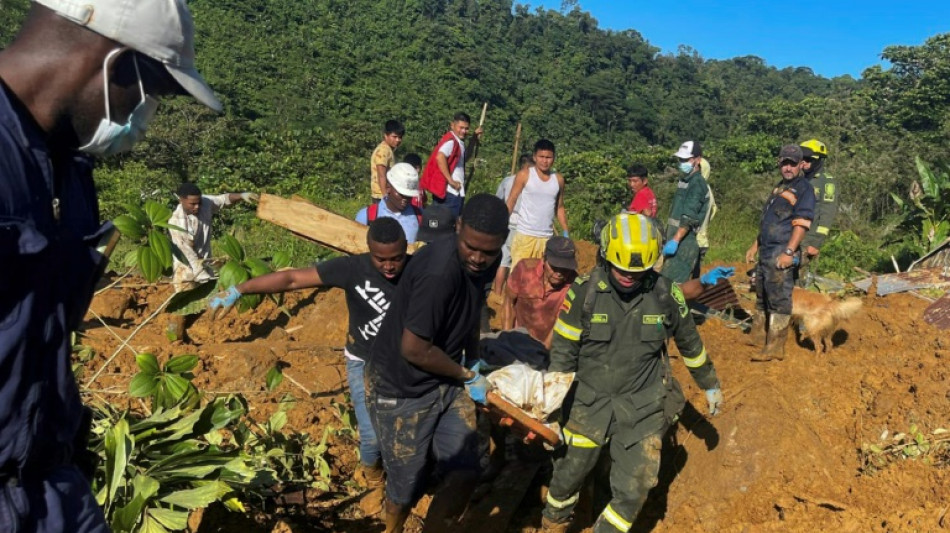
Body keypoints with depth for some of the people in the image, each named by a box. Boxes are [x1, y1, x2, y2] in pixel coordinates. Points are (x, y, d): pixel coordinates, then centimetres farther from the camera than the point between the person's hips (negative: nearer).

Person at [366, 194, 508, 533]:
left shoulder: (484, 262, -5)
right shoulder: (439, 272, -32)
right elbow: (413, 350, -27)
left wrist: (473, 359, 10)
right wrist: (467, 375, -13)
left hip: (446, 381, 7)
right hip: (402, 390, -7)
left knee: (465, 475, 1)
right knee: (408, 485, 10)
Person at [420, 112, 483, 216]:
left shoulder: (458, 141, 15)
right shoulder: (451, 141, -15)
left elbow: (465, 158, 30)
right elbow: (440, 157, -31)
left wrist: (475, 140, 20)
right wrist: (450, 180, -26)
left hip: (453, 192, 10)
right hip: (450, 192, -10)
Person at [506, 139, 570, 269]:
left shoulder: (558, 179, 8)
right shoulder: (524, 175, -2)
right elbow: (511, 201, -1)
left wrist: (566, 233, 11)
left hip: (547, 237, 3)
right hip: (524, 235, -3)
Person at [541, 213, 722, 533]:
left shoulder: (666, 295, -8)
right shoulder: (584, 292, -13)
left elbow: (690, 343, 9)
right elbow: (562, 353, -6)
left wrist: (711, 386, 21)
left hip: (644, 406, 1)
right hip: (590, 401, -1)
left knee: (633, 490, 1)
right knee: (568, 474, 10)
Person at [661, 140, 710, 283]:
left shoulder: (697, 183, -11)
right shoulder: (683, 180, 19)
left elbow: (689, 218, -21)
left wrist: (675, 240, -27)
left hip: (685, 241, -10)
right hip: (676, 239, 10)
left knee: (674, 283, -14)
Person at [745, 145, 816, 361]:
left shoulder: (804, 188, -7)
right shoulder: (779, 187, 21)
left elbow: (802, 223, -17)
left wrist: (789, 252, -25)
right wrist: (755, 246, 24)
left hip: (782, 253, -9)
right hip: (767, 251, 9)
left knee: (778, 299, -8)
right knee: (762, 295, 17)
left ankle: (775, 348, -6)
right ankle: (758, 335, 30)